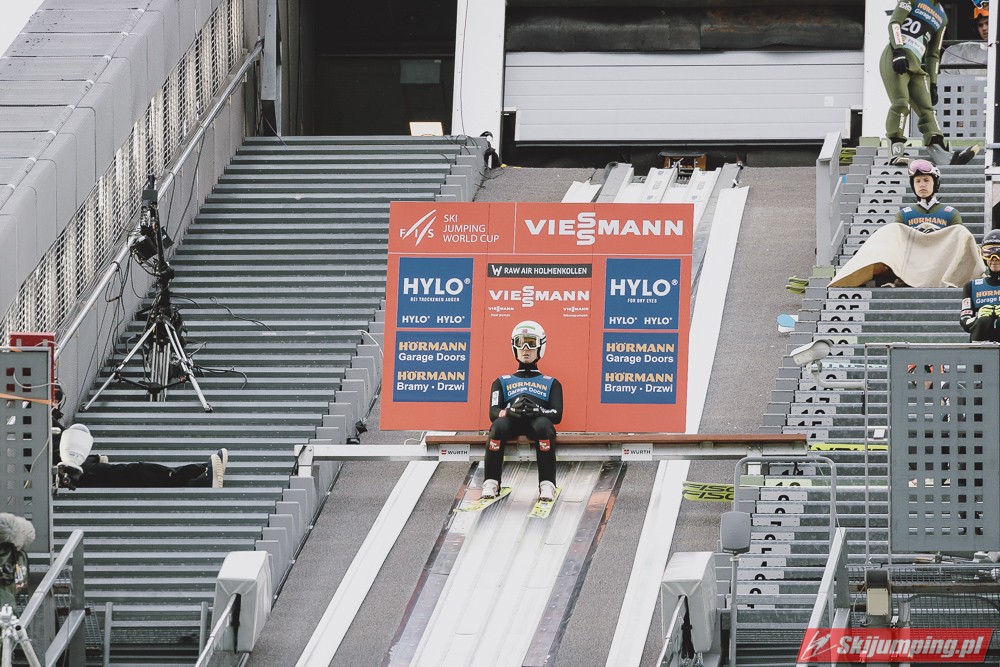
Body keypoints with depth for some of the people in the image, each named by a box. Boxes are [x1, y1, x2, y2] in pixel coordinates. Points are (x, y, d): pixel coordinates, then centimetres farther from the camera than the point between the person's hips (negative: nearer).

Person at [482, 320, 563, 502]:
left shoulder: (551, 383, 25)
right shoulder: (502, 382, 26)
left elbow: (557, 415, 7)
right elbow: (493, 413, 8)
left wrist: (538, 410, -17)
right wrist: (511, 410, -17)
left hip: (538, 421, -1)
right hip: (511, 421, 1)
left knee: (544, 426, -39)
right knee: (499, 425, -37)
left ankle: (547, 486, -39)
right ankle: (491, 483, -34)